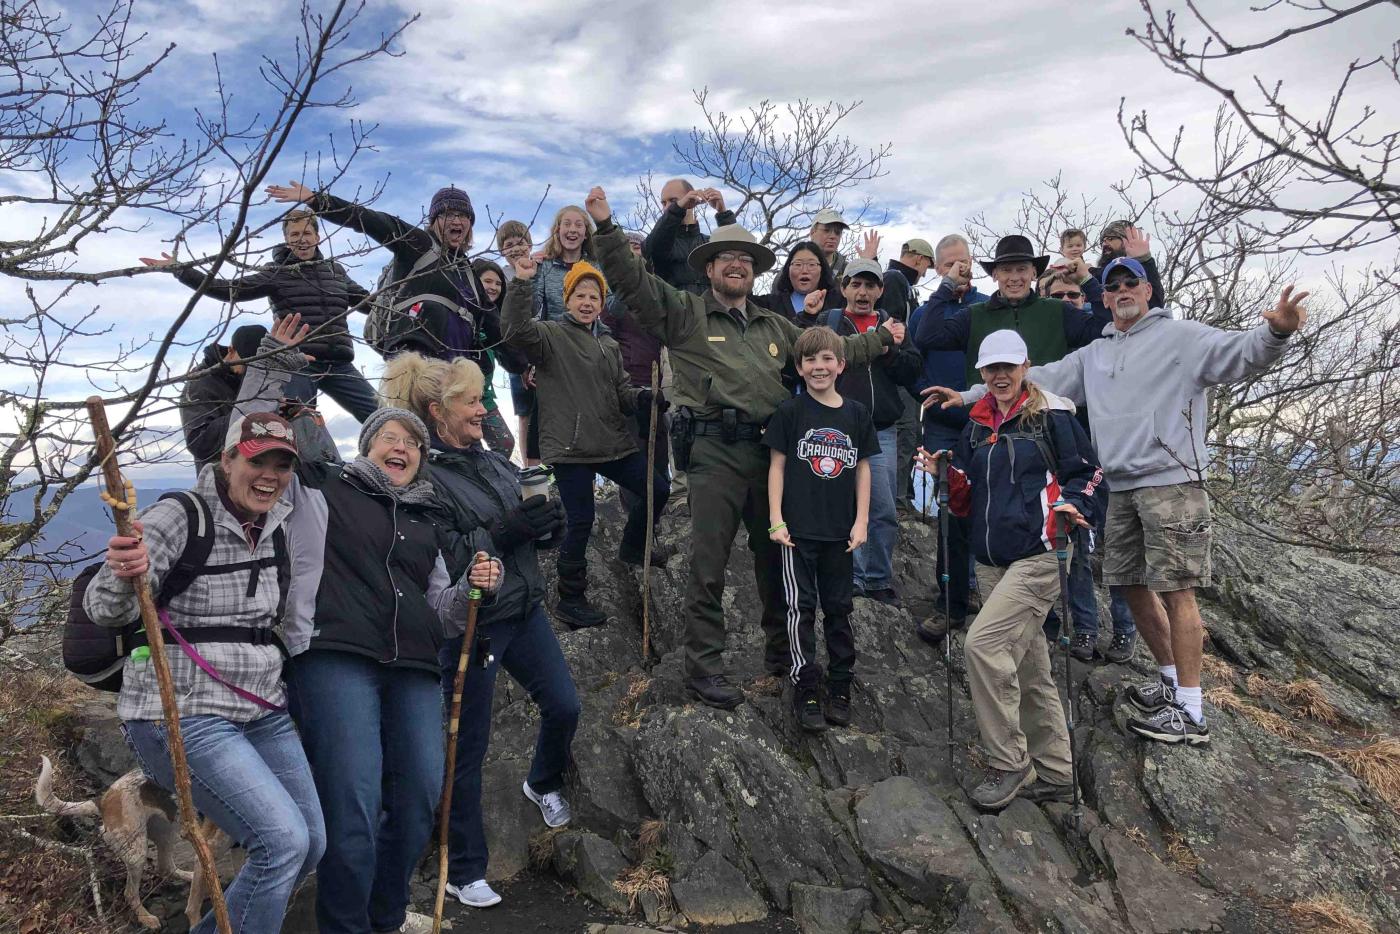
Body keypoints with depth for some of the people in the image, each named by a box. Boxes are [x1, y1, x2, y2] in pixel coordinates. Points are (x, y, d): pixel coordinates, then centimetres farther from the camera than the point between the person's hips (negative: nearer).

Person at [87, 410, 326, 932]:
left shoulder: (281, 525, 5)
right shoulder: (178, 519, -13)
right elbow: (104, 611, -21)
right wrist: (124, 576, -42)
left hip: (264, 710, 8)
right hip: (185, 715, -7)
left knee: (311, 844, 10)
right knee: (283, 840, -17)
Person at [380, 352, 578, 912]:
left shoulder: (491, 460, 7)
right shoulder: (419, 475, -15)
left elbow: (528, 531, 13)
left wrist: (546, 524, -9)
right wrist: (503, 534, -26)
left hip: (524, 610, 7)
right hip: (470, 625, -6)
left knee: (564, 706, 11)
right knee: (467, 749, 6)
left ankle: (543, 784, 44)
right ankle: (465, 872, 25)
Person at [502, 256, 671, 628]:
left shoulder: (609, 345, 17)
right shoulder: (550, 335, -2)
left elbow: (622, 393, 14)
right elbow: (516, 329, -23)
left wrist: (645, 397, -7)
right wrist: (522, 282, -32)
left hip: (613, 443, 7)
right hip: (570, 446, -7)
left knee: (658, 489, 13)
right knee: (581, 522, -3)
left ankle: (633, 547, 38)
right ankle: (570, 599, 14)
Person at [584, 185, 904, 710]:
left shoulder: (775, 326, 21)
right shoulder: (684, 313, 4)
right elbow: (630, 280, -5)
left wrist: (881, 337, 32)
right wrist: (606, 228, -16)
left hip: (769, 448, 6)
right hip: (714, 452, -5)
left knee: (776, 557, 15)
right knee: (708, 565, -3)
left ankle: (782, 652, 32)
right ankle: (703, 668, 9)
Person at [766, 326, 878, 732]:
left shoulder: (856, 414, 4)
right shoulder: (790, 412, -4)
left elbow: (862, 468, 7)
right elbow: (777, 465, -3)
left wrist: (861, 521, 2)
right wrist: (776, 520, -8)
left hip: (840, 530, 3)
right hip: (799, 528, -3)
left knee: (839, 607, 12)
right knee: (801, 607, 0)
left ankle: (840, 686, 25)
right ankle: (805, 690, 10)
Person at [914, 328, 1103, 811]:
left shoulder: (1052, 414, -3)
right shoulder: (977, 425, 14)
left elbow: (1087, 472, 0)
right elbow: (967, 499, 15)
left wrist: (1071, 504, -18)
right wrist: (943, 476, -3)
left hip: (1038, 557, -7)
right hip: (991, 562, 7)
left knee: (983, 645, -19)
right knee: (1027, 669, 12)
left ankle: (1009, 765, -4)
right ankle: (1053, 773, 25)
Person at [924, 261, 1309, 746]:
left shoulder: (1179, 336, -1)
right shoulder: (1093, 355, 19)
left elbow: (1239, 354, -14)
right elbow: (1036, 380, 20)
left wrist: (1277, 332, -37)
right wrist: (967, 396, 16)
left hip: (1172, 482, -7)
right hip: (1122, 488, 7)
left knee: (1174, 589, -8)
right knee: (1132, 584, 12)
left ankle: (1190, 713, -2)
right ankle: (1172, 681, 30)